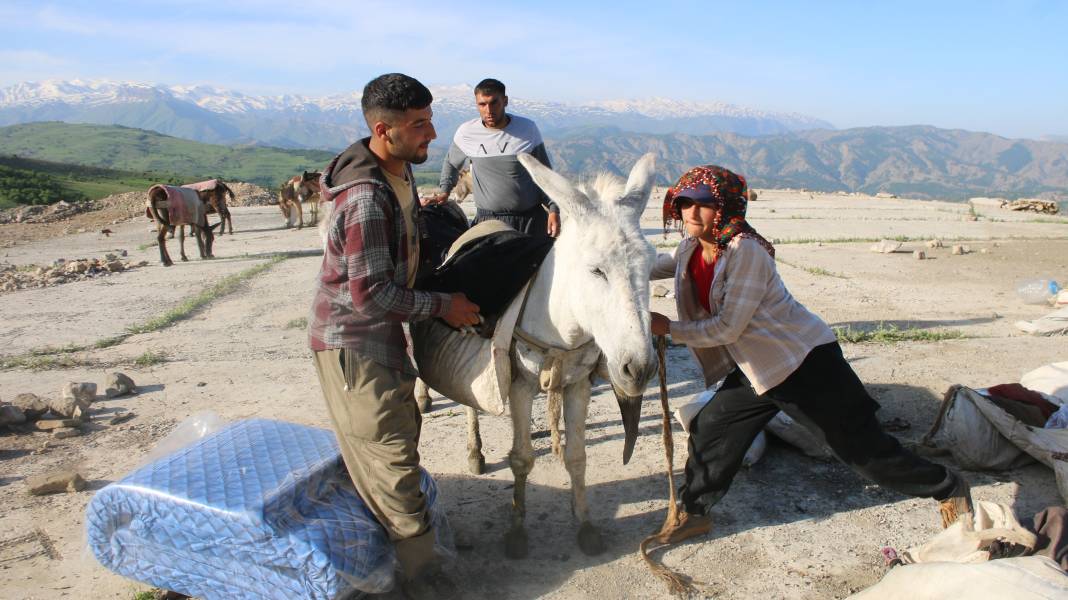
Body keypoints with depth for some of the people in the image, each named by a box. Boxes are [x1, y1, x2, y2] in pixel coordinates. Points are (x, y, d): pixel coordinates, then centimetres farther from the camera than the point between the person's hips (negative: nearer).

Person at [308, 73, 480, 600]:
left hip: (382, 330, 10)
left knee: (401, 426, 23)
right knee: (390, 448, -1)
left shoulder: (399, 170, 1)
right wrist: (441, 307, -19)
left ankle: (392, 523, 45)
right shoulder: (365, 199, -30)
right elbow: (370, 294, -28)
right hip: (352, 340, -10)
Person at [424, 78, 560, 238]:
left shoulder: (528, 128, -1)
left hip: (532, 219, 1)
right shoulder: (466, 133, -1)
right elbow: (451, 163, 19)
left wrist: (553, 210, -2)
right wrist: (444, 192, 5)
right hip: (489, 221, -1)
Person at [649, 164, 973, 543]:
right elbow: (656, 266, 23)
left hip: (805, 363, -8)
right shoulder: (691, 250, 0)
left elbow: (727, 328, -25)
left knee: (861, 445, 3)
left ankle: (948, 488, 25)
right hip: (754, 370, 8)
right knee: (709, 429, 8)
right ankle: (695, 513, 26)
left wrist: (668, 328, -17)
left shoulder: (745, 251, -26)